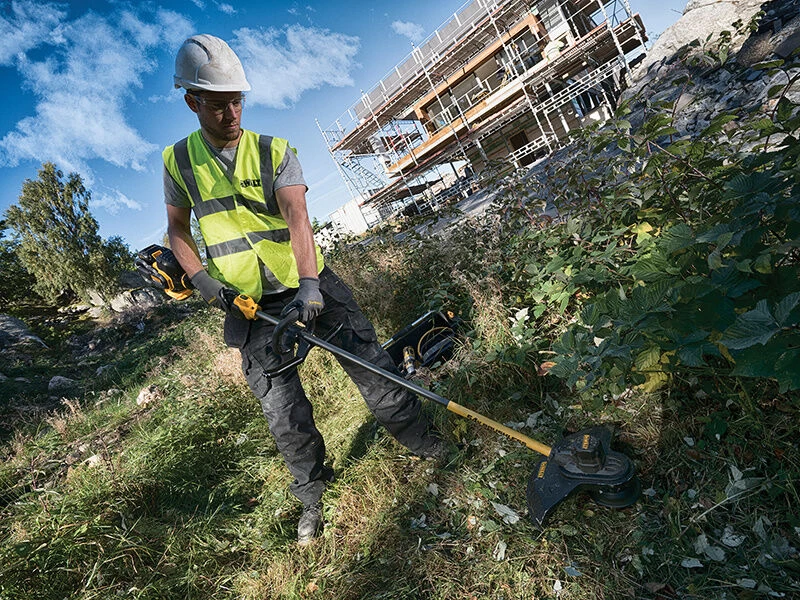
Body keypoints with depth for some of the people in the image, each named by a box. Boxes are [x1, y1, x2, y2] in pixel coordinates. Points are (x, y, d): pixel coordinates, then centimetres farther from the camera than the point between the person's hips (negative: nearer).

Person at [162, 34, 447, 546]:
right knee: (284, 414, 4)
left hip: (309, 284, -1)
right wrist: (200, 278, -4)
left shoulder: (276, 152, -3)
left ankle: (423, 440, 23)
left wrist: (310, 284, -33)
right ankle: (312, 495, 27)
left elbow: (297, 217, -18)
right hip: (250, 303, 1)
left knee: (372, 365, 0)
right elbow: (177, 228, 14)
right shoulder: (179, 160, 5)